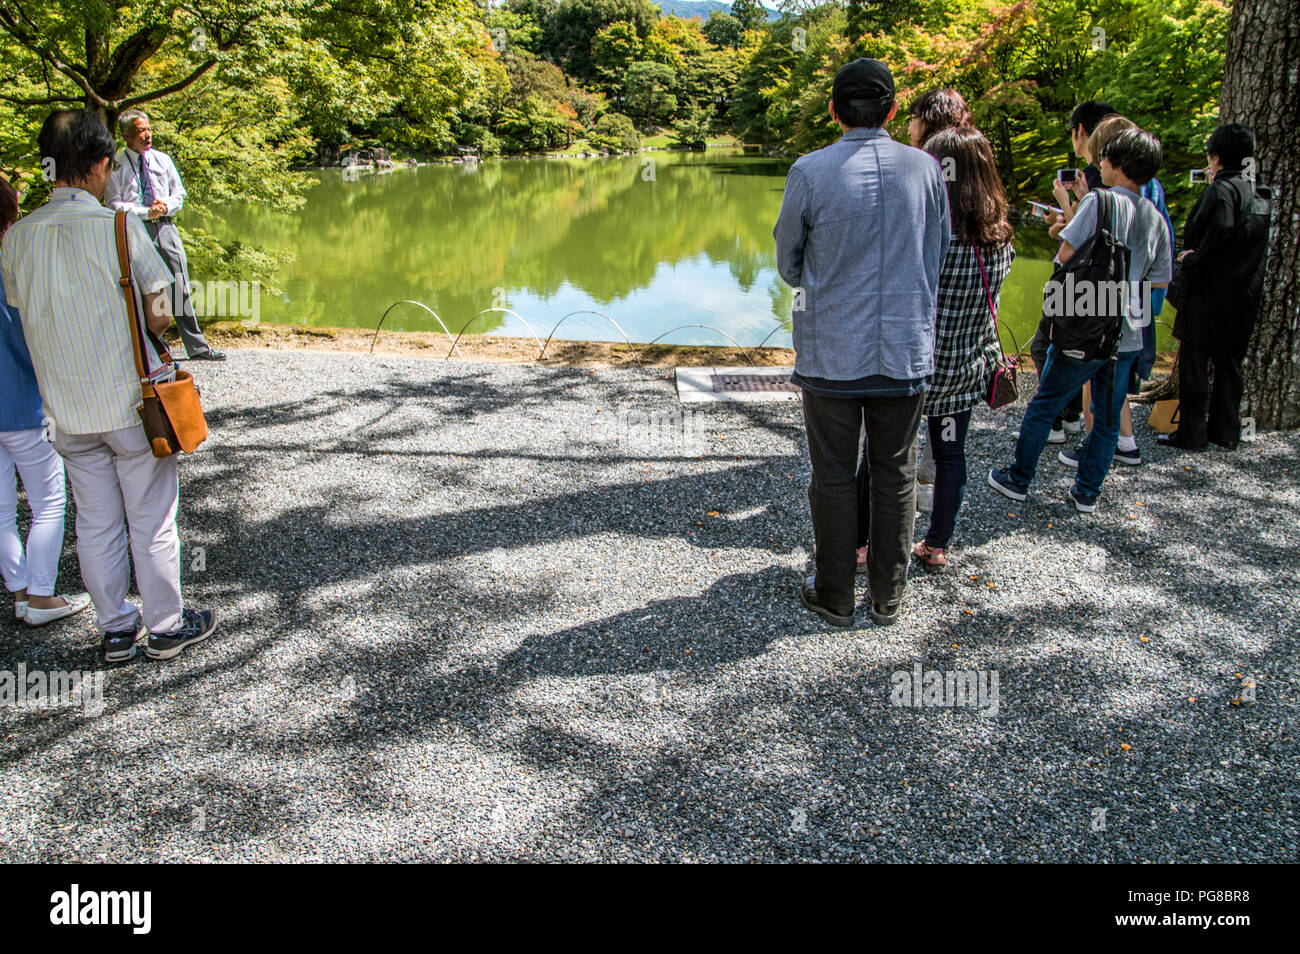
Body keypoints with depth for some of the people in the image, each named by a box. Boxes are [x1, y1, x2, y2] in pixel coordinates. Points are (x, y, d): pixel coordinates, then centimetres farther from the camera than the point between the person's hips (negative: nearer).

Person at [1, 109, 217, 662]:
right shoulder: (120, 228, -14)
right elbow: (159, 316, -10)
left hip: (68, 410, 4)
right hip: (130, 401, -4)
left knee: (95, 523, 14)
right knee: (151, 522, 8)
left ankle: (116, 629, 24)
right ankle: (165, 627, 19)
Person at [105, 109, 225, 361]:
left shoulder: (163, 160, 12)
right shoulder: (116, 166, 1)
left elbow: (179, 193, 15)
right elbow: (114, 204, -3)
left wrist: (166, 207, -6)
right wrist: (146, 212, -15)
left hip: (165, 227, 3)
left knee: (180, 290, 1)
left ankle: (197, 348, 4)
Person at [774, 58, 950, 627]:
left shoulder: (810, 172, -9)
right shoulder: (926, 168, -2)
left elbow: (788, 265, 2)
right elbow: (940, 255, 9)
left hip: (832, 355, -2)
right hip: (907, 353, 2)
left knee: (834, 478, 10)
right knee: (896, 476, 14)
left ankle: (834, 598, 21)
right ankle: (888, 598, 25)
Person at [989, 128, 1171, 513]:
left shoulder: (1100, 201, -12)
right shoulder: (1156, 219, 6)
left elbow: (1067, 254, -18)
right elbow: (1161, 279, 11)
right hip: (1129, 336, 5)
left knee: (1044, 405, 10)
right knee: (1108, 416, 13)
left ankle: (1018, 479, 20)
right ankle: (1087, 492, 20)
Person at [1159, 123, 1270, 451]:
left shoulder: (1220, 190, -13)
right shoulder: (1254, 191, 12)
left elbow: (1222, 228, -30)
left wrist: (1194, 257, -16)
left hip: (1211, 289, -8)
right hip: (1244, 295, 8)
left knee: (1194, 362, -2)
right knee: (1229, 362, 14)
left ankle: (1191, 433, 0)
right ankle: (1226, 430, 18)